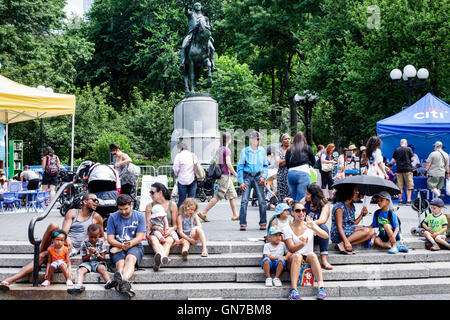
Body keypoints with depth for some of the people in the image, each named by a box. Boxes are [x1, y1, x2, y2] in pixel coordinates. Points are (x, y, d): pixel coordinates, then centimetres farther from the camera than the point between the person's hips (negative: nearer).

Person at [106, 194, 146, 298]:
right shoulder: (113, 217, 7)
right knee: (120, 263, -33)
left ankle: (124, 280, -66)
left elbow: (139, 237, 1)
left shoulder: (139, 216, 7)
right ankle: (126, 285, -63)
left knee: (130, 259, -36)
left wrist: (129, 244, -15)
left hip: (134, 246, -1)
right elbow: (110, 239, 2)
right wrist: (121, 245, -17)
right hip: (117, 247, 1)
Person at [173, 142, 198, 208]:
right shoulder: (193, 155, 7)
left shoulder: (178, 156, -5)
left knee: (181, 200, 2)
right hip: (193, 180, 4)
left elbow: (176, 169, -6)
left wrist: (178, 175, 12)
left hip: (183, 180, -3)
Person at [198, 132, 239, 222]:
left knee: (232, 195, 12)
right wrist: (235, 173, -9)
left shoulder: (219, 149, 13)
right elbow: (228, 163, -19)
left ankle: (235, 215, 15)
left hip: (221, 174, 10)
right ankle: (203, 213, -9)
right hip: (225, 175, -10)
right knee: (217, 197, -8)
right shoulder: (227, 150, -13)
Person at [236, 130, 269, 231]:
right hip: (247, 177, -2)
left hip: (258, 177, 2)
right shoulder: (245, 151, 0)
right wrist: (241, 181, -5)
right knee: (244, 201, -8)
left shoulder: (262, 151, 7)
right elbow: (240, 167, 1)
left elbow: (265, 165, 15)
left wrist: (264, 177, -1)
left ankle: (263, 223, 6)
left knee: (262, 201, -4)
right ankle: (243, 224, -4)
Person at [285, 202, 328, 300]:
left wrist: (314, 228, -27)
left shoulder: (310, 226, 6)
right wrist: (302, 244, -30)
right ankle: (293, 289, -45)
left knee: (312, 255, -31)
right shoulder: (288, 228, 1)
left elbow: (326, 236, -9)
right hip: (293, 259, -1)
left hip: (309, 259, 1)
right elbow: (291, 249, -9)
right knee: (297, 256, -34)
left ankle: (321, 286, -40)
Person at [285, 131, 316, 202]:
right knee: (301, 200, -7)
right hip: (303, 173, -3)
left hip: (290, 173, 3)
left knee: (294, 200, 11)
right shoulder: (307, 148, 8)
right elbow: (313, 162, 17)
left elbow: (287, 164, 15)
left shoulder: (289, 150, 13)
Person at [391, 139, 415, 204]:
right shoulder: (408, 149, -1)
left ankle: (400, 200, 8)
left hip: (399, 169, 3)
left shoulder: (396, 150, 7)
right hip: (408, 169, -3)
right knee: (409, 186, 1)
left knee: (400, 186, 7)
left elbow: (392, 161, 7)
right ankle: (408, 200, -4)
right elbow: (412, 159, -4)